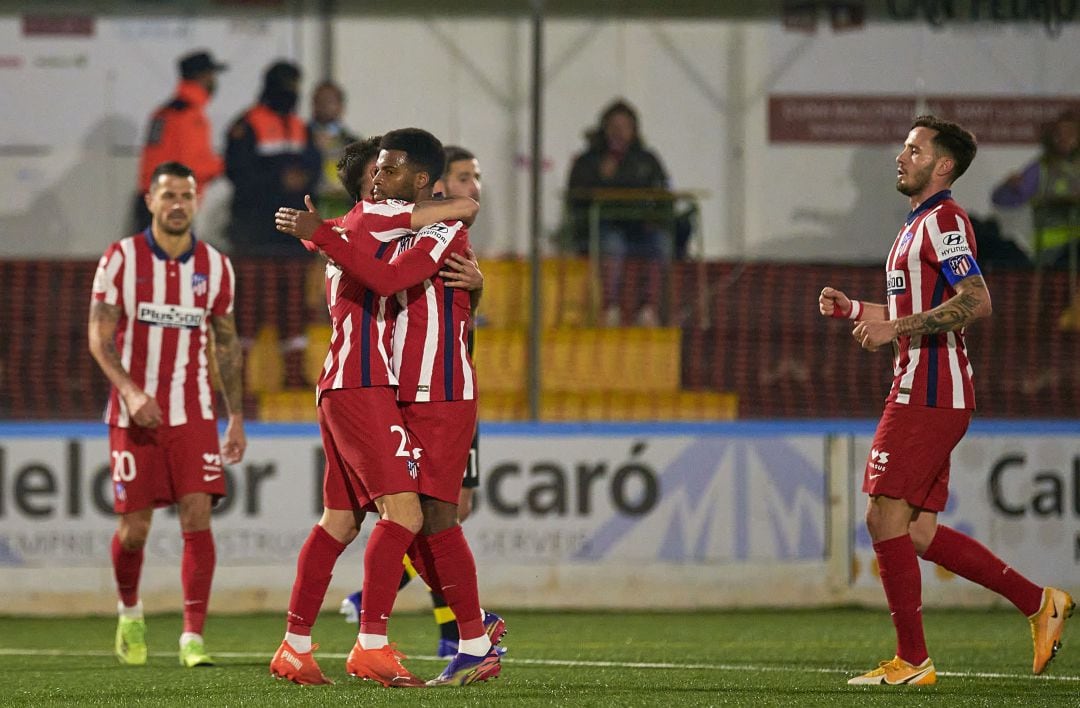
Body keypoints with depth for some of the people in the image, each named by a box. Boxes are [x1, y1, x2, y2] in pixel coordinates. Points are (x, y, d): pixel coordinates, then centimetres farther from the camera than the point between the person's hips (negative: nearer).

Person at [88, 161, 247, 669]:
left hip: (194, 414, 1)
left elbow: (226, 344, 13)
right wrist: (131, 392, -20)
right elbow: (100, 336, -5)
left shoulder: (215, 266, 5)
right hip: (135, 415, -1)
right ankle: (130, 612, 31)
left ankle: (192, 638, -12)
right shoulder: (121, 259, -2)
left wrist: (236, 417, 9)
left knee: (197, 517, -12)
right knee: (133, 527, 2)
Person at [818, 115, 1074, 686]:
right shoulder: (918, 225, 22)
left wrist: (895, 328, -23)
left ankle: (912, 661, -5)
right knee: (920, 532, 8)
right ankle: (1039, 603, 11)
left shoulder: (943, 220, -10)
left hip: (930, 394, -10)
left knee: (886, 518, -9)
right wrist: (853, 310, 18)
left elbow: (975, 302, -23)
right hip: (924, 392, 10)